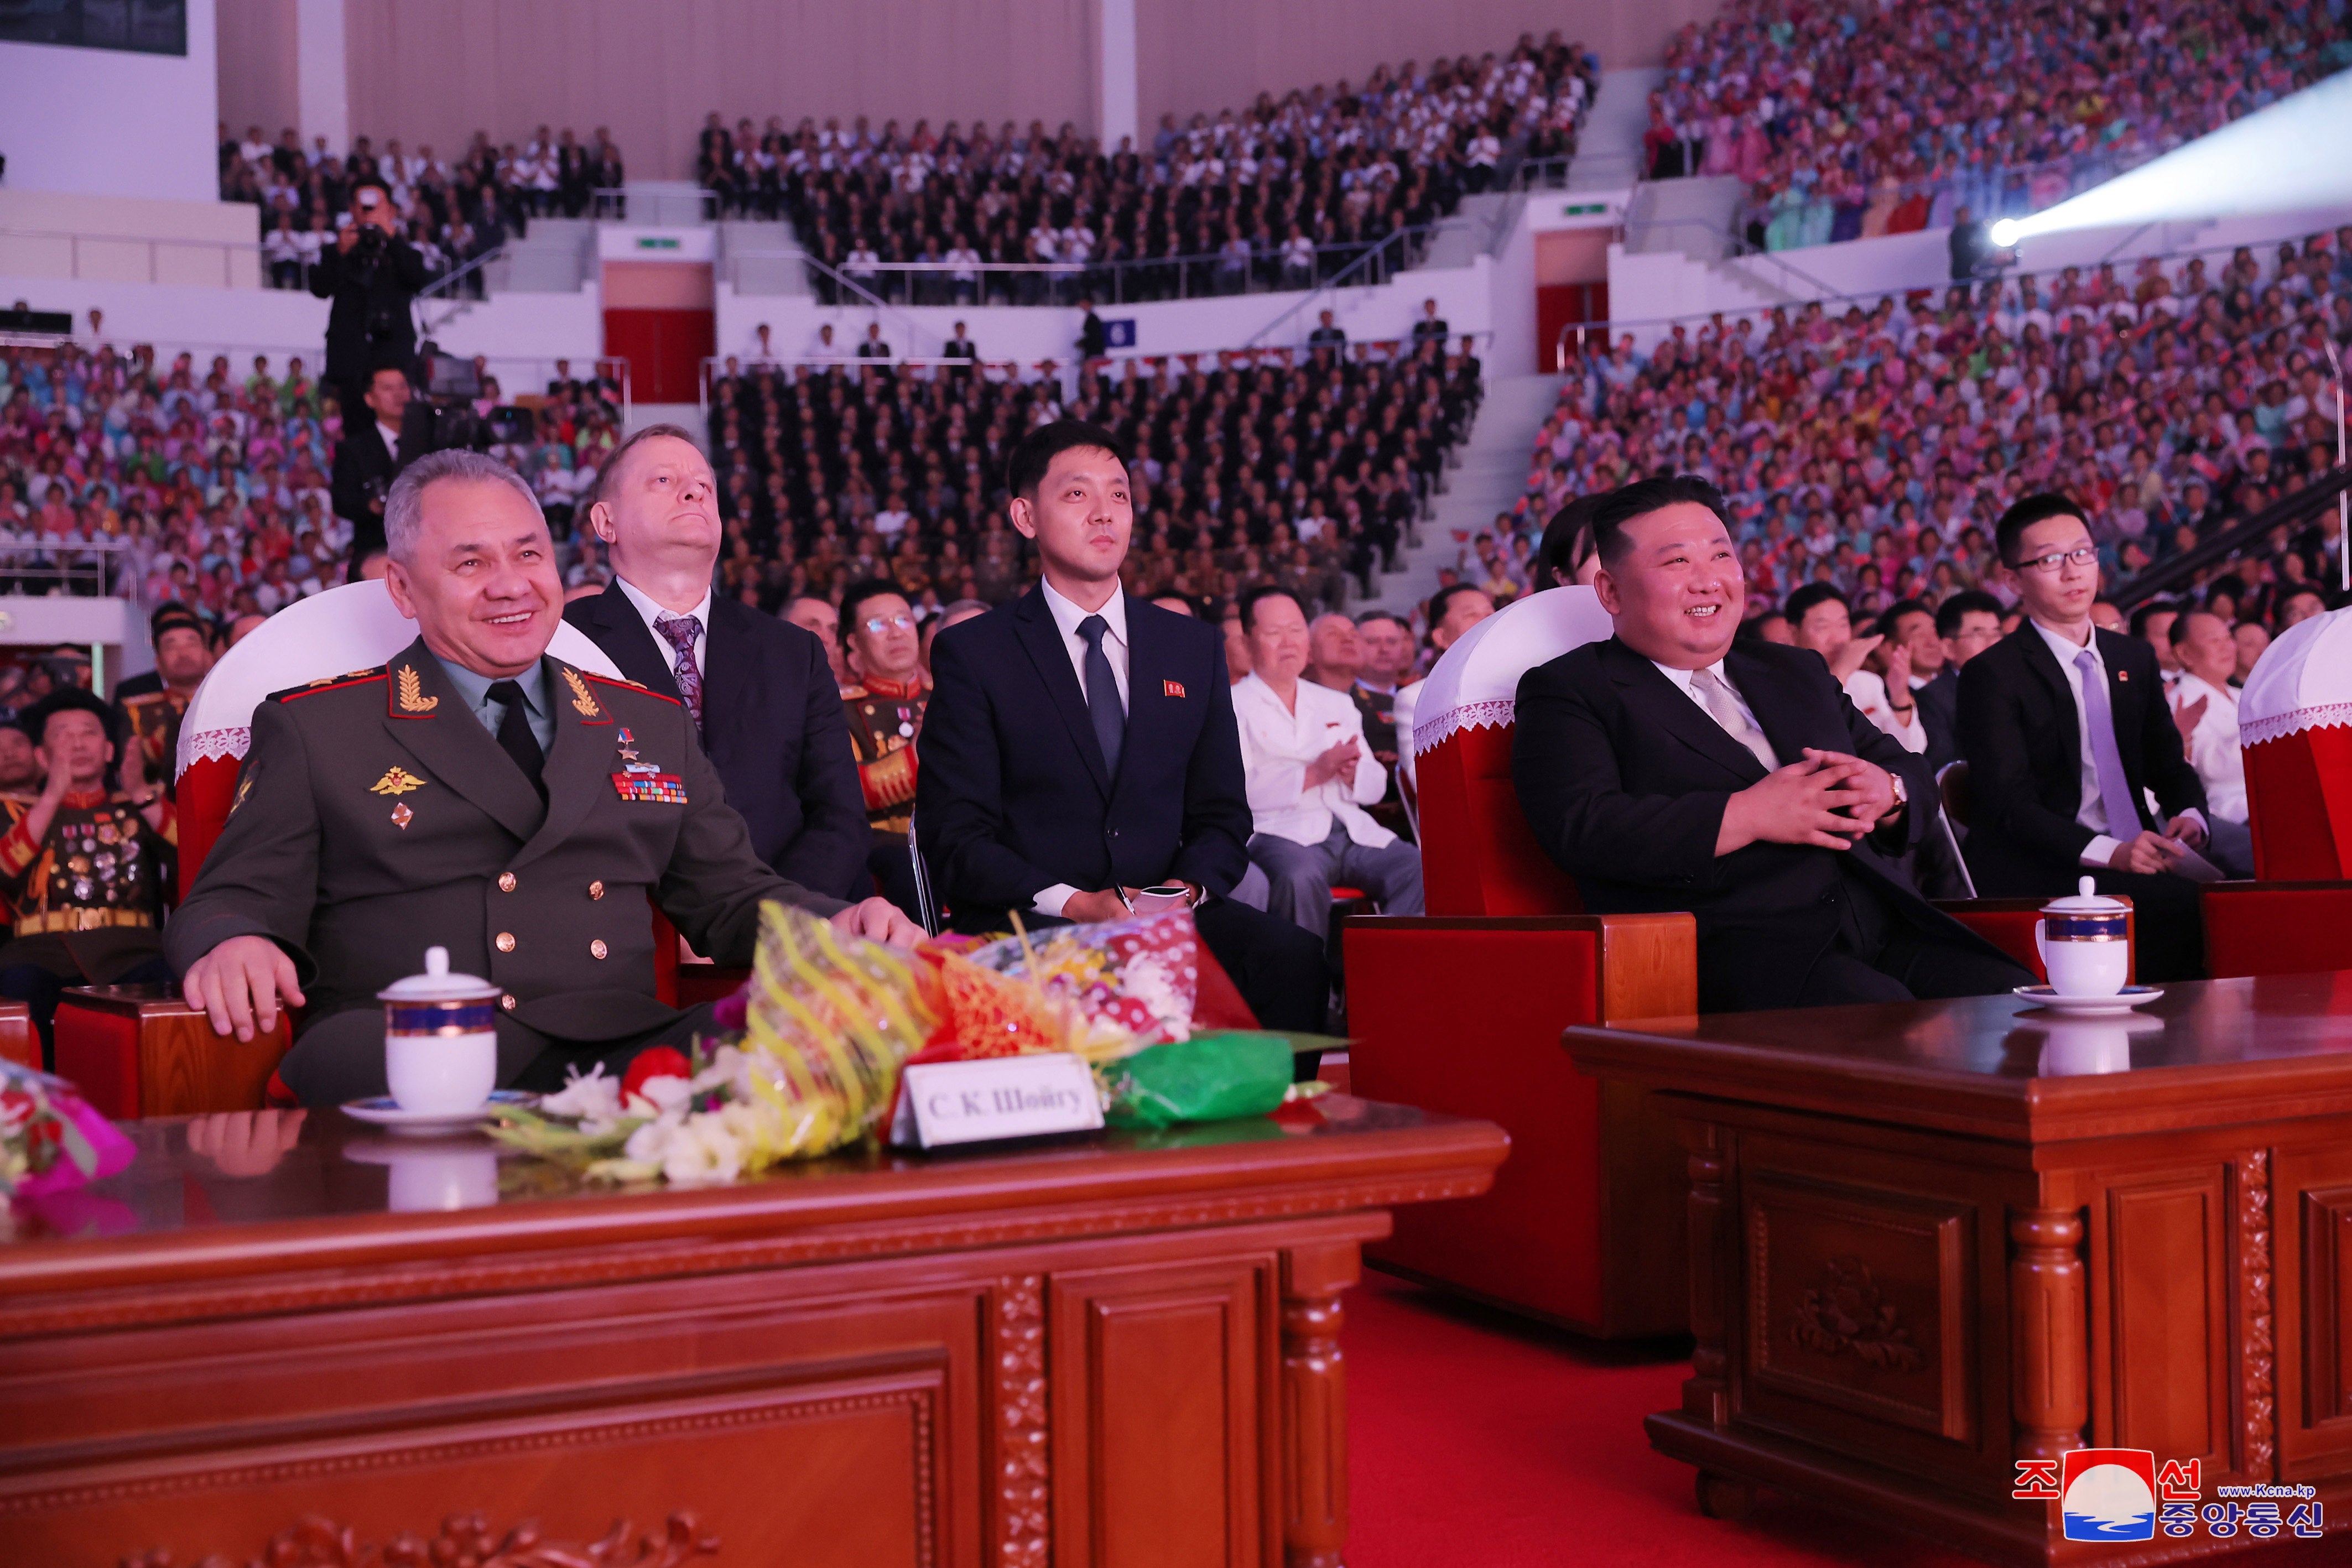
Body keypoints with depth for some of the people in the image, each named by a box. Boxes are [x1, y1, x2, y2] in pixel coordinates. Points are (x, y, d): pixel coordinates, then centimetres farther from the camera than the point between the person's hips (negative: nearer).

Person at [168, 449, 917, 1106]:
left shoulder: (652, 725, 26)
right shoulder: (314, 730, 16)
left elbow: (730, 895, 26)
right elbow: (238, 901, 11)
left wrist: (835, 926, 3)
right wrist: (232, 946, -16)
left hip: (629, 1056, 2)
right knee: (354, 1051, -39)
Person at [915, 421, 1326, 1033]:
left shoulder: (1194, 649, 17)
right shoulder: (972, 654, 4)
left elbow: (1222, 816, 17)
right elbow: (956, 837, -2)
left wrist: (1190, 886, -6)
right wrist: (1071, 904, -17)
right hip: (1027, 924, -3)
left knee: (1293, 955, -26)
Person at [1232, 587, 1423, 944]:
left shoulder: (1336, 704, 26)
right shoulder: (1234, 706, 6)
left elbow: (1376, 785, 21)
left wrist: (1352, 773, -4)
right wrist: (1313, 774, -15)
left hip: (1350, 829, 5)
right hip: (1279, 831, -5)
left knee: (1417, 867, -23)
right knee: (1301, 878, -39)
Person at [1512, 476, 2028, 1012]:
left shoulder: (1798, 672, 29)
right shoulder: (1565, 693, 8)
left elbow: (1914, 776, 27)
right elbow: (1580, 828, -9)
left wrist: (1886, 791, 0)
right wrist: (1749, 815, -13)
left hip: (1884, 926, 7)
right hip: (1726, 944, -6)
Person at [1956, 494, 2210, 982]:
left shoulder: (2135, 658, 20)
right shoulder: (1992, 675, -3)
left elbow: (2168, 764, 24)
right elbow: (2008, 804, -11)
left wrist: (2189, 814, -1)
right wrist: (2108, 852, -25)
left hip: (2136, 857, 6)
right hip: (2038, 876, -6)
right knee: (2189, 905, -31)